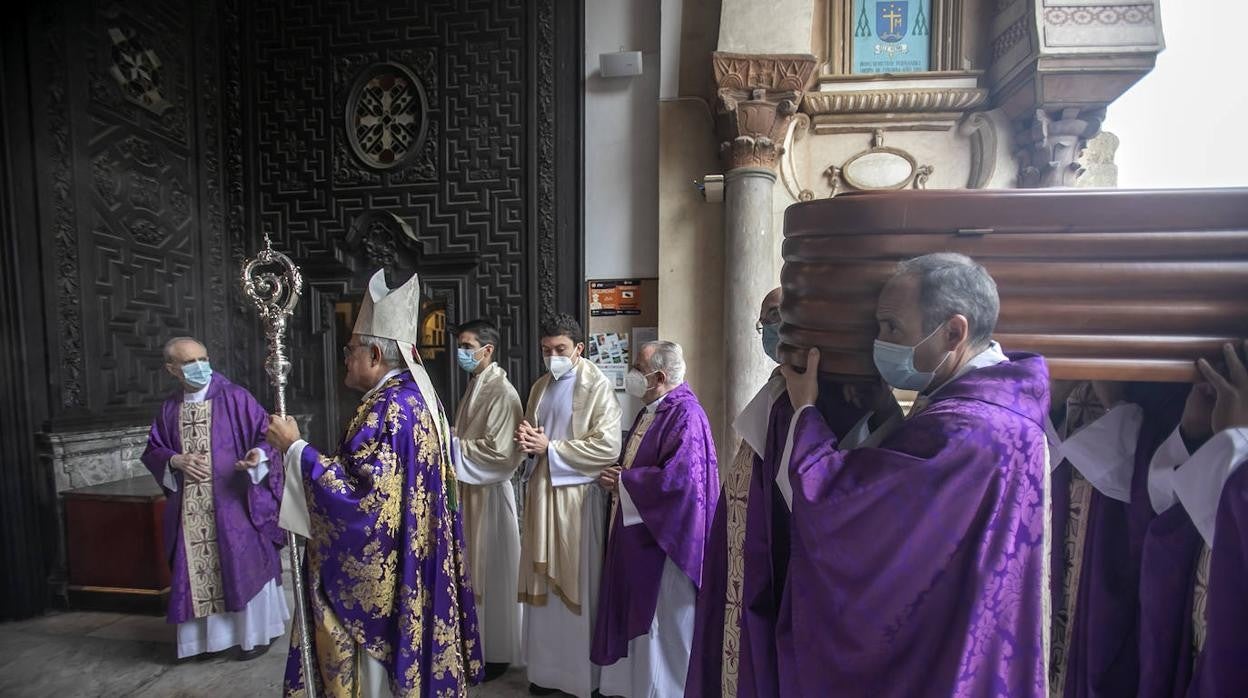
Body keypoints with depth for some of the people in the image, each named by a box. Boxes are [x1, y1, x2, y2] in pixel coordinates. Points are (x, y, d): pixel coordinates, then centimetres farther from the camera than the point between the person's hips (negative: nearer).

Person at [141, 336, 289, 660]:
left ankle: (255, 633, 19)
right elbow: (153, 452, 14)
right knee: (197, 569, 12)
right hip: (191, 510, 5)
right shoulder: (169, 409, 8)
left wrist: (258, 453, -28)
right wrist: (176, 460, -8)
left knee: (245, 566, 3)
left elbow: (265, 432, -8)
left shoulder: (235, 397, -6)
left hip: (234, 503, -4)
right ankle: (207, 634, 30)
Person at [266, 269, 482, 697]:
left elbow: (356, 489, -27)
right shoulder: (417, 395, 7)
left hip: (380, 568, -9)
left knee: (376, 663, 9)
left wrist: (295, 447, -19)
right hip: (412, 557, 10)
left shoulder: (387, 407, -24)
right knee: (399, 644, 23)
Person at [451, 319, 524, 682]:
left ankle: (496, 652, 24)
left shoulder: (502, 392, -17)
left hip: (489, 492, -8)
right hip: (468, 488, 8)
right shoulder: (475, 386, 9)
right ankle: (476, 643, 36)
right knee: (472, 567, 18)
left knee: (491, 569, 6)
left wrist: (452, 446, -17)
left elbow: (499, 451, -23)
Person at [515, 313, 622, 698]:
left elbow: (608, 447, -18)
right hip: (541, 493, 6)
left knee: (578, 587, 6)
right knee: (543, 585, 14)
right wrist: (526, 439, -5)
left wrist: (550, 447, -16)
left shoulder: (598, 386, -9)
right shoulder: (540, 387, 12)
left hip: (577, 497, -6)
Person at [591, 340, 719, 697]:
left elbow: (679, 477, -28)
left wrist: (622, 481, -18)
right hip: (639, 531, 9)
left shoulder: (685, 415, -19)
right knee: (636, 613, 20)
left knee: (663, 621, 7)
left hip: (664, 536, -9)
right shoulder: (649, 412, 10)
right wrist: (617, 475, 0)